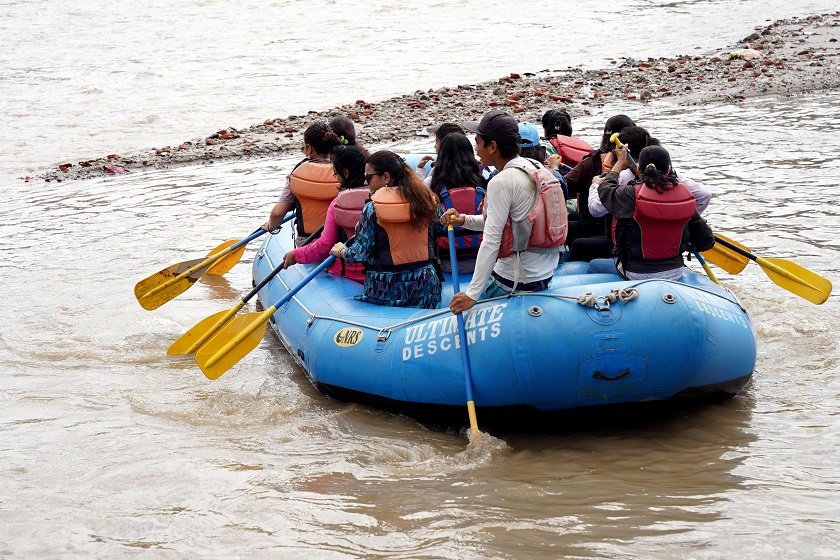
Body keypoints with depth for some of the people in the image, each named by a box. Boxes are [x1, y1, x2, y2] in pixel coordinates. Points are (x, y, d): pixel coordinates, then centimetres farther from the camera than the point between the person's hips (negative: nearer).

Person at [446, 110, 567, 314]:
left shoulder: (501, 182, -19)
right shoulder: (536, 168, 8)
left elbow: (491, 242, -21)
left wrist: (473, 294, -20)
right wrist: (464, 220, 9)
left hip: (515, 281, -9)